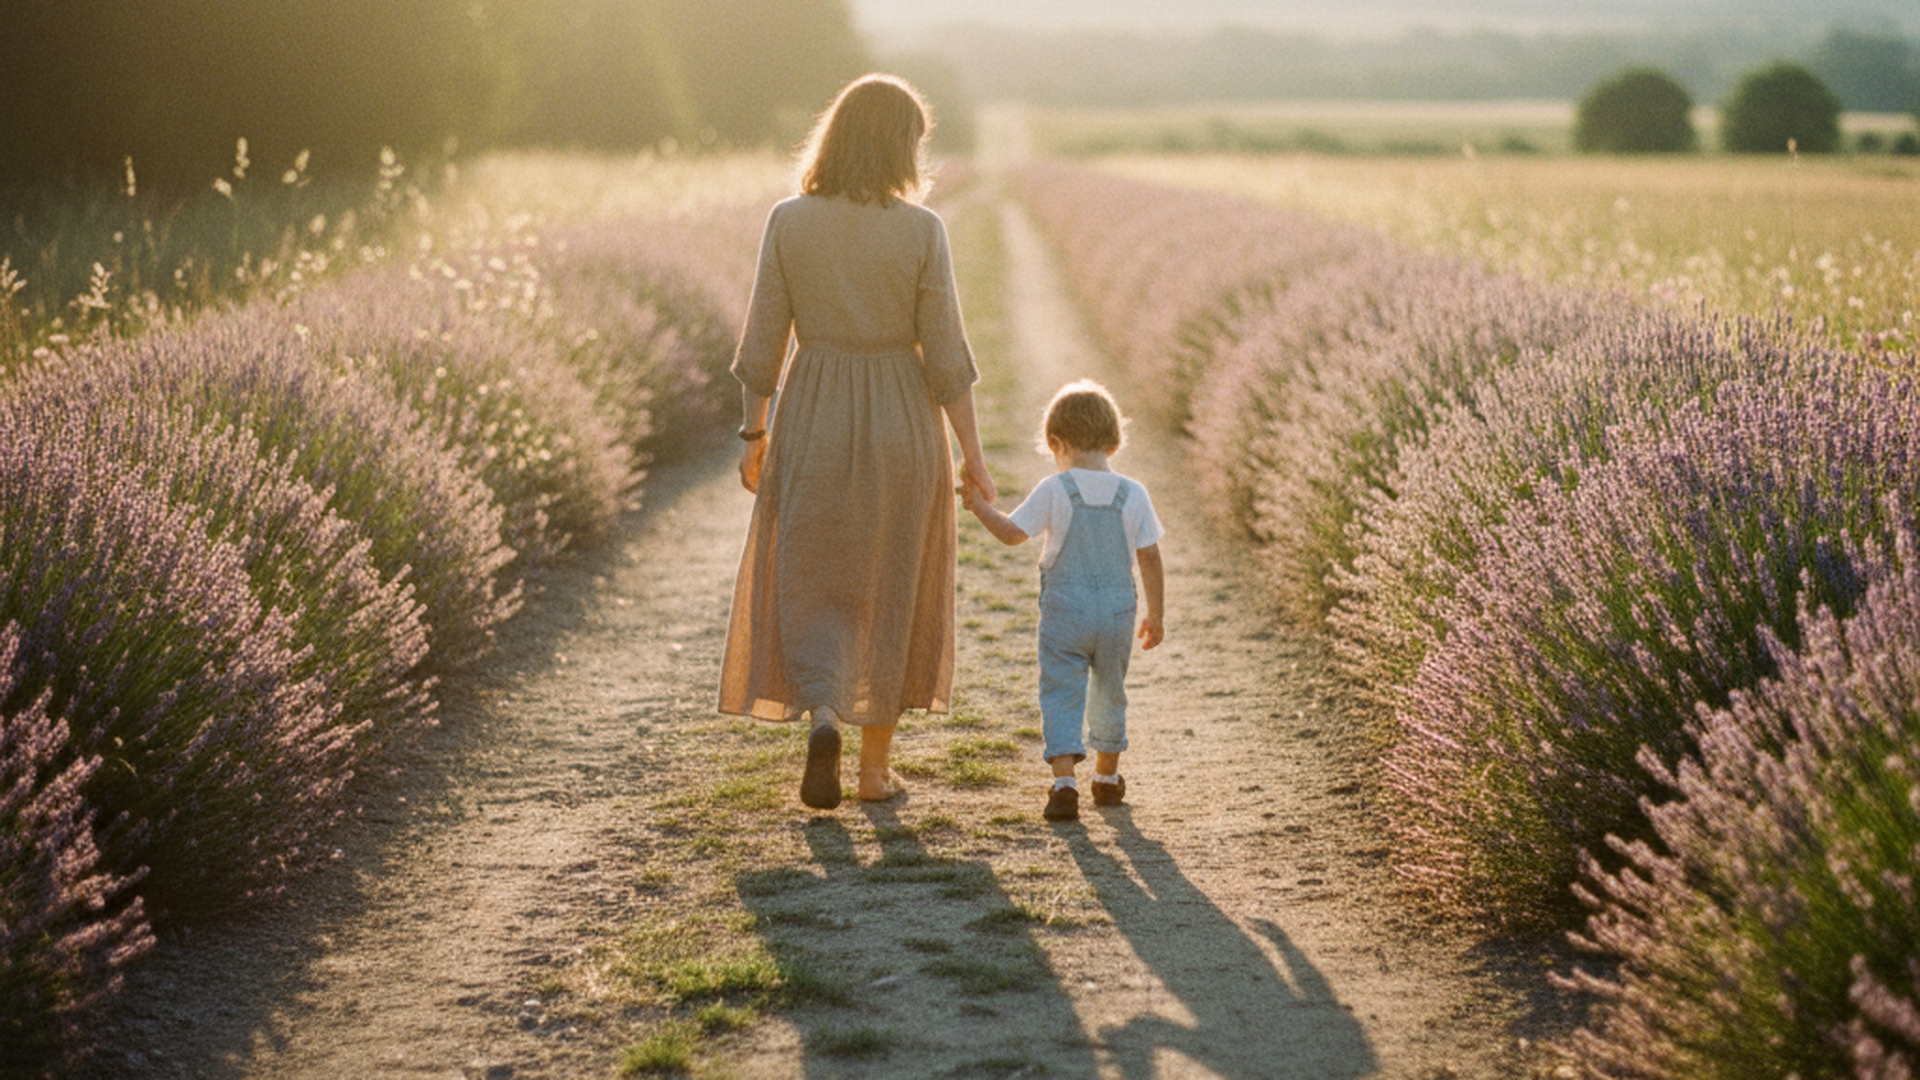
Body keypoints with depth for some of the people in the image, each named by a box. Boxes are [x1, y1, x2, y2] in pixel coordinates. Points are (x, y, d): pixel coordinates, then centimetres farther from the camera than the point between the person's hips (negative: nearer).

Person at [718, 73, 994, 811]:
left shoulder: (789, 222, -5)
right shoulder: (921, 230, -9)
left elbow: (763, 343, -3)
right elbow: (945, 351, -9)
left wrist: (754, 435, 8)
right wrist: (971, 451, -2)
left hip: (813, 425, 1)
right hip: (902, 426, 0)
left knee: (813, 591, 10)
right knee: (890, 592, 14)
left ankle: (823, 718, -17)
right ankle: (875, 768, 19)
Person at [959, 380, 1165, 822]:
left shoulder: (1054, 491, -10)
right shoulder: (1133, 495, -3)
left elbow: (1013, 532, -5)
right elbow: (1150, 560, 0)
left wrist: (979, 505, 12)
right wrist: (1156, 615, 10)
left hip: (1064, 612, -3)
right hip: (1118, 612, 3)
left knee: (1061, 695, -1)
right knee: (1109, 694, 20)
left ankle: (1065, 781, -17)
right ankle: (1107, 778, 35)